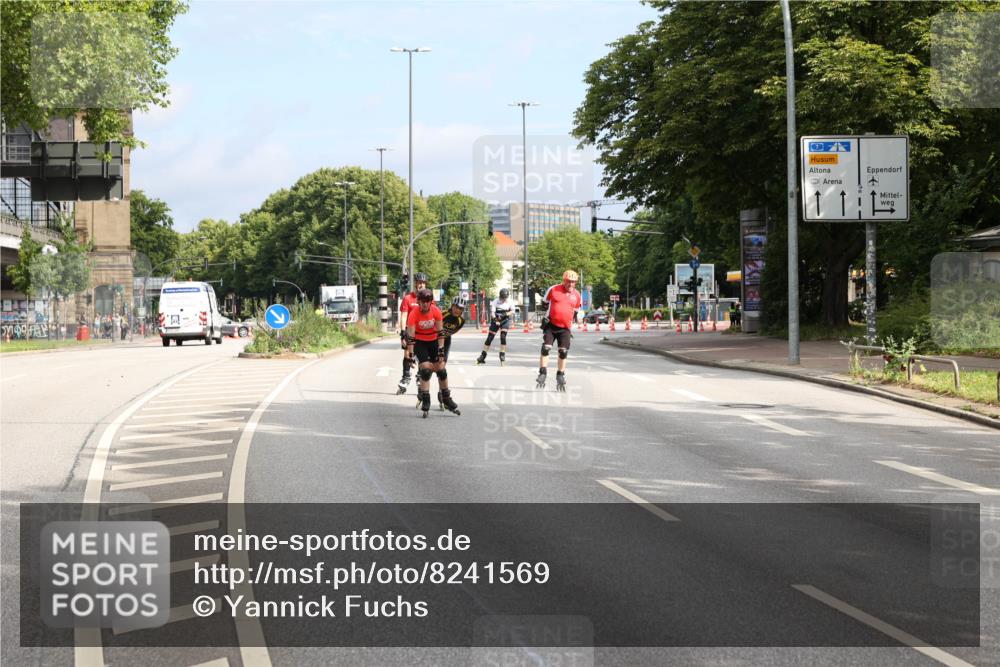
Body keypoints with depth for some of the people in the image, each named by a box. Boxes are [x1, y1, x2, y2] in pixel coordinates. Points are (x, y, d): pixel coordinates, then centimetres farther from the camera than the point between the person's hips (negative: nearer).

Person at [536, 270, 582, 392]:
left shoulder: (576, 295, 4)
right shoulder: (554, 290, -4)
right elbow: (544, 303, 10)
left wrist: (570, 324, 13)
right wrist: (545, 316, 1)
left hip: (565, 328, 2)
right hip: (550, 325, -2)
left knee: (563, 352, -1)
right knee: (545, 348, -10)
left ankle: (560, 377, 11)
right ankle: (543, 374, -5)